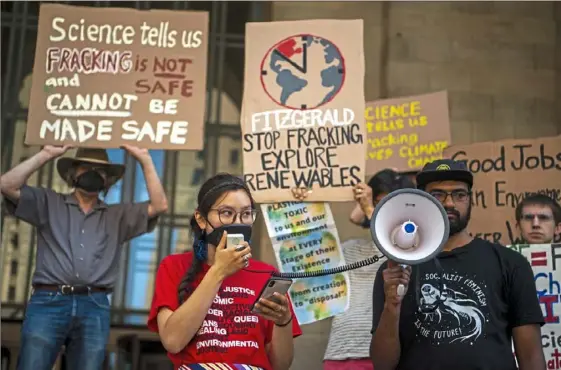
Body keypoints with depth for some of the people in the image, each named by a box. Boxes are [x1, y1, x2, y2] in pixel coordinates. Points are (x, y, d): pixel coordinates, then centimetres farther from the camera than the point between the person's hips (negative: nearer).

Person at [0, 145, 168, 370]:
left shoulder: (118, 216, 19)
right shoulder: (49, 203, 15)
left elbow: (159, 205, 7)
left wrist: (145, 160, 5)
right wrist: (46, 154, 4)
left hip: (94, 308, 2)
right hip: (48, 302, -1)